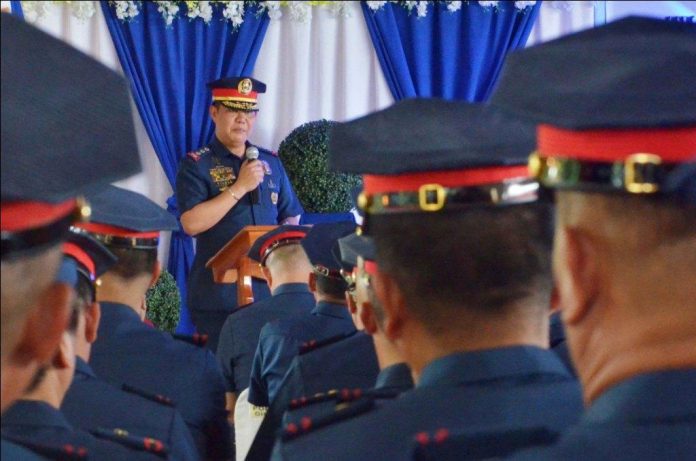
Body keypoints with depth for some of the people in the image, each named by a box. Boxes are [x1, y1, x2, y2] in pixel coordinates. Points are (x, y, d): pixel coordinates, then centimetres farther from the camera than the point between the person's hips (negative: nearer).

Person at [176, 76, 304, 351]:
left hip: (269, 288, 5)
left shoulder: (271, 162, 14)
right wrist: (240, 187, -15)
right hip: (219, 294, -4)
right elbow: (191, 223, -14)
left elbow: (291, 216, 20)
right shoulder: (196, 164, -1)